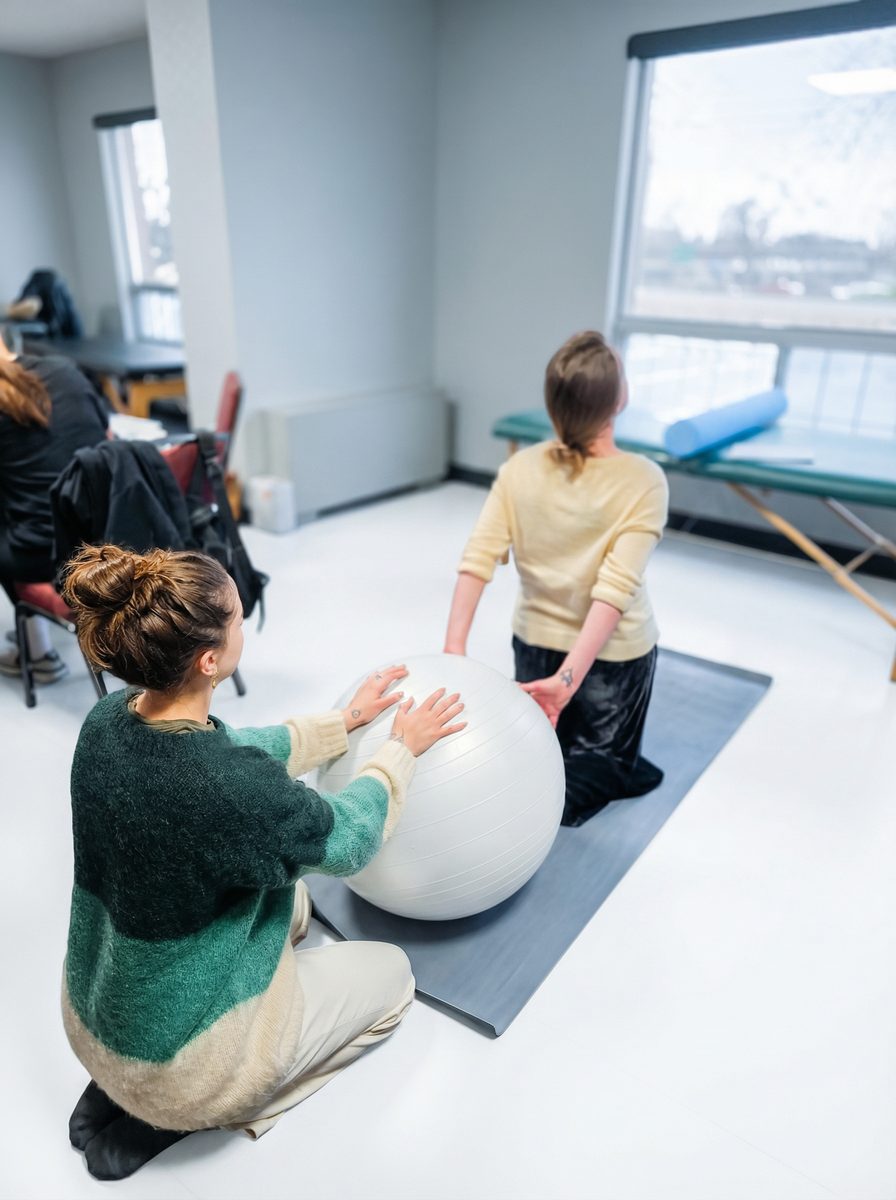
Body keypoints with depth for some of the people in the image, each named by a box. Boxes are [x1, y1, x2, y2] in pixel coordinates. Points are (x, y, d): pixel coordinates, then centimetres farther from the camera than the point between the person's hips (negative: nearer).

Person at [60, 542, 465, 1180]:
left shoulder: (109, 721, -14)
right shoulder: (226, 787, -36)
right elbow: (348, 841, -17)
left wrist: (348, 719, 9)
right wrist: (403, 747, -2)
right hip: (179, 1055, -6)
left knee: (293, 899, 27)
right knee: (391, 975, 14)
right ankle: (163, 1118, 8)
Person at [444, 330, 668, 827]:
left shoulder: (519, 468, -9)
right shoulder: (644, 480, -19)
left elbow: (478, 559, -17)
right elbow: (615, 588, -27)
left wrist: (454, 648, -17)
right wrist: (571, 677, -27)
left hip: (535, 642, 4)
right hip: (612, 654, -3)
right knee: (612, 768, 17)